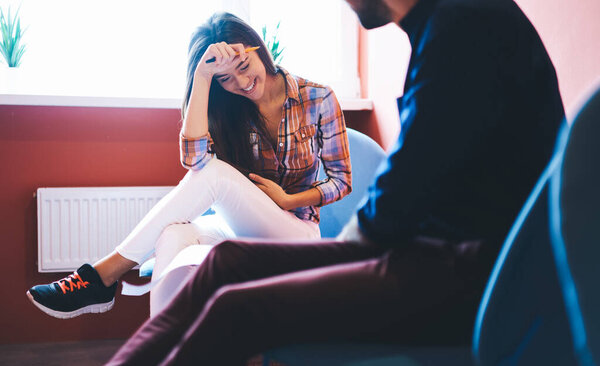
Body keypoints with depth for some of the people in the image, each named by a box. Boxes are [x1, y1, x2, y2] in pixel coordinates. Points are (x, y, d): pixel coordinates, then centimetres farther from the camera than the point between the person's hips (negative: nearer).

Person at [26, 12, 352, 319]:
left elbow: (342, 180, 3)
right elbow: (194, 159, -19)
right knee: (174, 236, -34)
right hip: (241, 226, 3)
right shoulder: (226, 107, 3)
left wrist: (288, 200, -12)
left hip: (296, 233, -2)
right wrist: (202, 76, -20)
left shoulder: (318, 99, -3)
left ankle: (102, 275, -29)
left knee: (215, 173, -31)